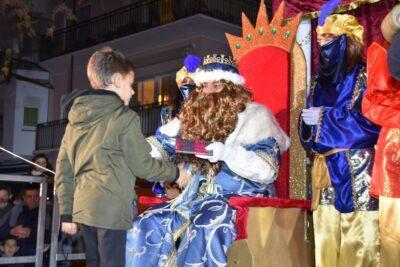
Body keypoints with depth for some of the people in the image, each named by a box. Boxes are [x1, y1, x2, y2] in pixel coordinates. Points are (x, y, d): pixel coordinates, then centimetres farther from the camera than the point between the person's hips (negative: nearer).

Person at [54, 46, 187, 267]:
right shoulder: (125, 117, -8)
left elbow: (63, 169, 12)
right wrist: (175, 173, 10)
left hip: (82, 207, 7)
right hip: (111, 209, -7)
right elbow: (142, 165, -5)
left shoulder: (75, 119, 11)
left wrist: (67, 213, 17)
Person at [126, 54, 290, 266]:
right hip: (197, 197, 6)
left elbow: (268, 169, -12)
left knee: (204, 229, -35)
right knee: (145, 226, -12)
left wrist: (228, 153, -26)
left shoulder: (255, 115, -2)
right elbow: (158, 144, 21)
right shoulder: (193, 117, 13)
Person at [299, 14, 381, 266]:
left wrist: (326, 117, -13)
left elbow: (375, 120, -14)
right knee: (325, 240, 4)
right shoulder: (321, 82, 18)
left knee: (357, 243, -8)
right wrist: (308, 122, -5)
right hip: (325, 170, 6)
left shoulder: (364, 77, 0)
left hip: (356, 172, -6)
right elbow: (311, 128, 19)